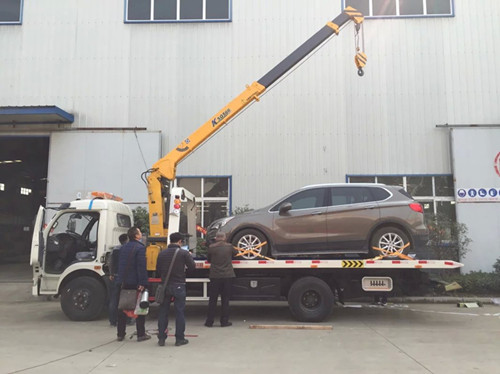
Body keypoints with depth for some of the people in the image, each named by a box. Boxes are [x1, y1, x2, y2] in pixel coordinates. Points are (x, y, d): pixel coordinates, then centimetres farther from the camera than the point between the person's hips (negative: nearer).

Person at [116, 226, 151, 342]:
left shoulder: (123, 247, 11)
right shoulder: (140, 248, -14)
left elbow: (120, 264, 17)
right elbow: (142, 267, -20)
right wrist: (142, 283, -19)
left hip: (124, 283, 7)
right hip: (135, 282, -7)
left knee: (122, 308, 12)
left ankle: (120, 334, 17)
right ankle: (141, 334, 7)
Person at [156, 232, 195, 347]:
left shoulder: (162, 253, 2)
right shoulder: (184, 253, -9)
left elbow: (158, 269, 8)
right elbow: (192, 267, -6)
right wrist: (190, 256, 11)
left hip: (165, 286, 3)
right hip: (179, 286, -3)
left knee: (163, 312, 12)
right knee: (179, 312, 5)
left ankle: (161, 338, 14)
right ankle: (179, 339, 9)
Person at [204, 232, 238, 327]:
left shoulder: (211, 247, -4)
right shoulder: (229, 246, 0)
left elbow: (208, 260, 8)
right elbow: (235, 252, 19)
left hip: (215, 276, 0)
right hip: (227, 276, 1)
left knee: (212, 299, 8)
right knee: (225, 300, 9)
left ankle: (209, 321, 12)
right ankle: (224, 321, 11)